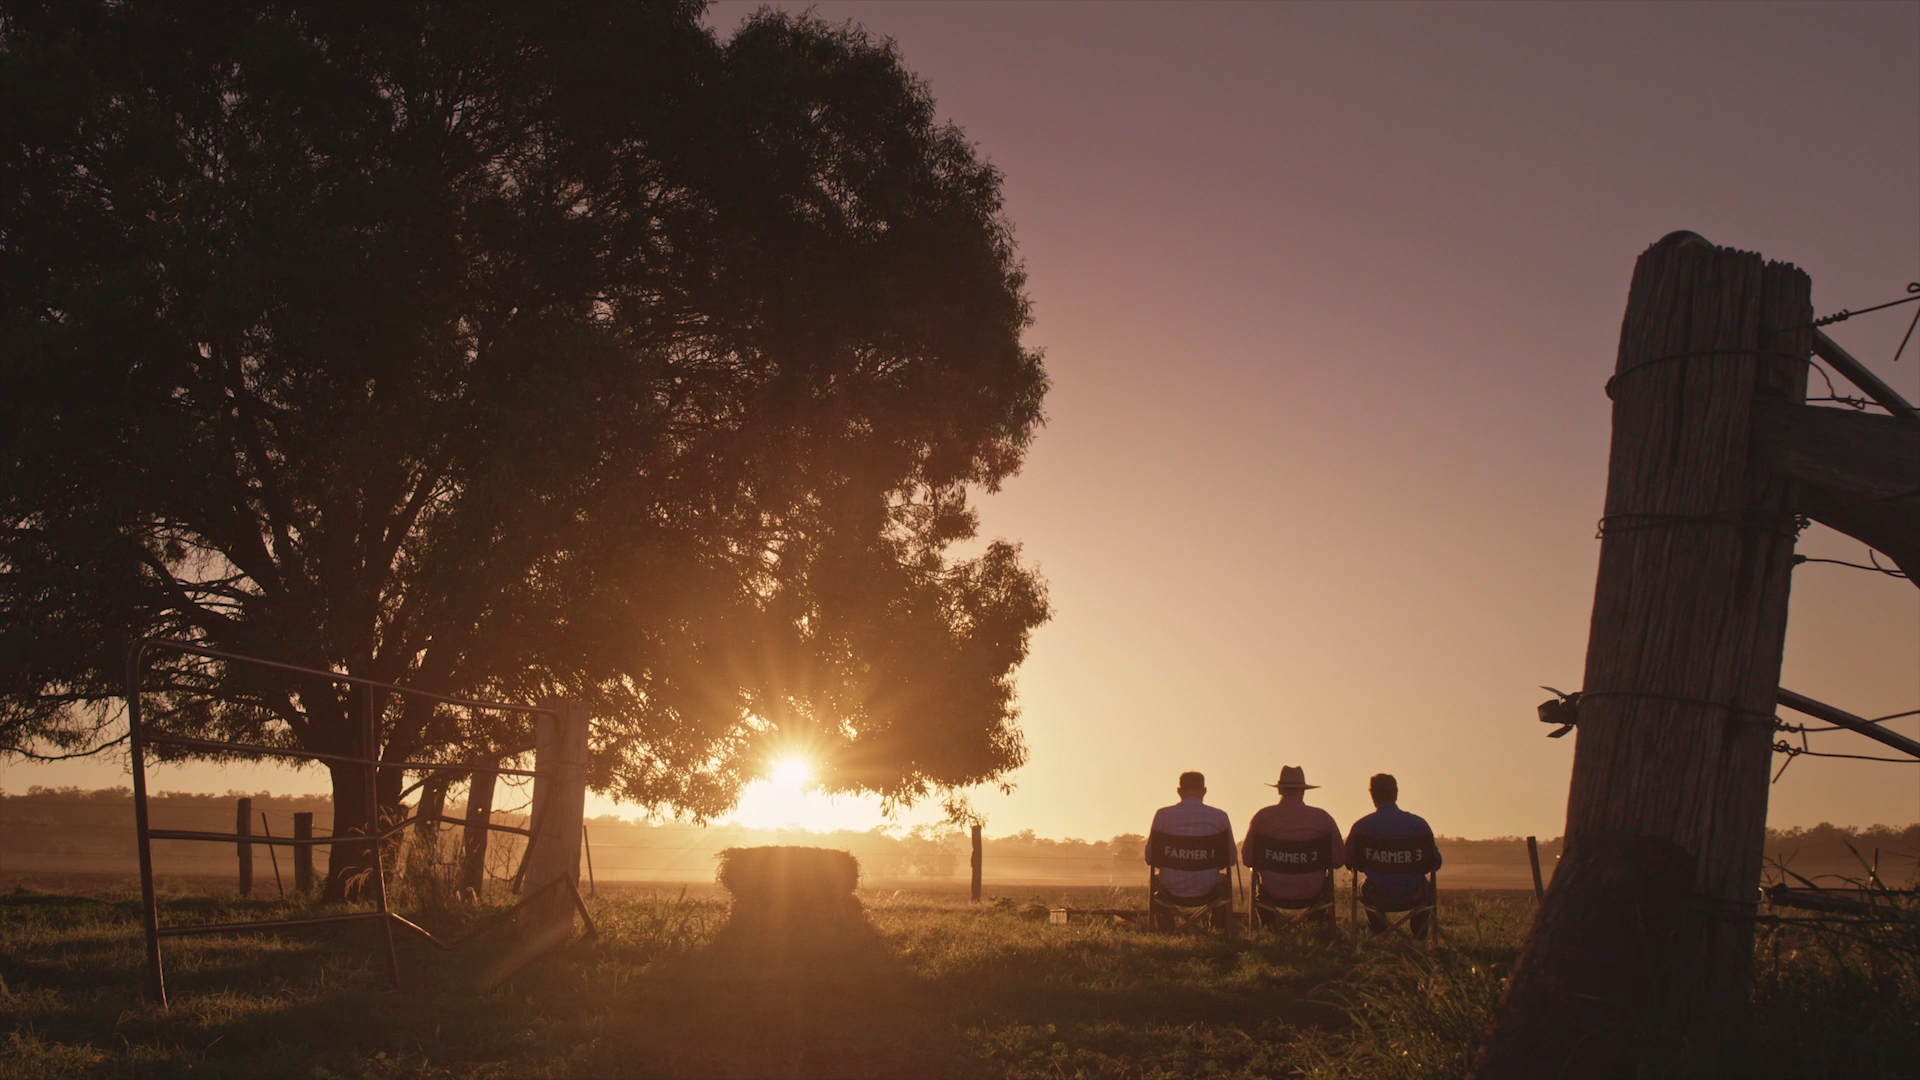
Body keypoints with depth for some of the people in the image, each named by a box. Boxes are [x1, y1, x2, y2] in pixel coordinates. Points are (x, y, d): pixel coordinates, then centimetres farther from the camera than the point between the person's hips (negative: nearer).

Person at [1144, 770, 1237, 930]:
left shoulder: (1163, 815, -5)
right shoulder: (1219, 816, -5)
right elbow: (1231, 859, 2)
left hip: (1172, 892, 0)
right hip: (1207, 892, 0)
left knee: (1156, 880, 37)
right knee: (1225, 880, 36)